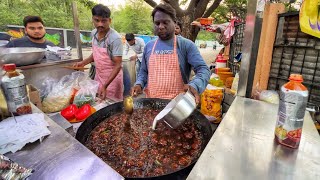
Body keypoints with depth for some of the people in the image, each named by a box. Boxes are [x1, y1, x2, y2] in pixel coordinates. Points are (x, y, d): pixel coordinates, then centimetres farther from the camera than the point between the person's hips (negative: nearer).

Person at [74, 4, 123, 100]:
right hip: (98, 76, 6)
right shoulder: (94, 33, -1)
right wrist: (83, 62, 2)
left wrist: (105, 86, -29)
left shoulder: (115, 38, -22)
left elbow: (117, 65, -23)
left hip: (112, 77, -6)